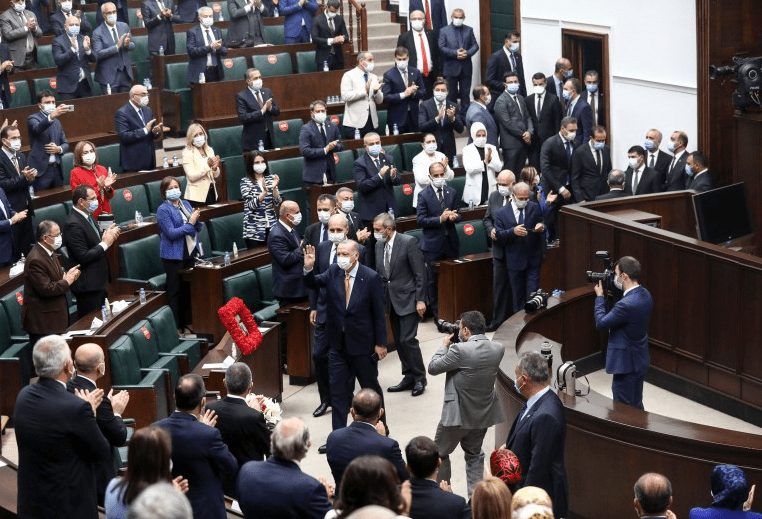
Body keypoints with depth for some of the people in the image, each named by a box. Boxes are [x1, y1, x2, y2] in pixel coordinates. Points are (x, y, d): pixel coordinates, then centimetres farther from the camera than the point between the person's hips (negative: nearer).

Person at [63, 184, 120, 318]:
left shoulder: (87, 216, 8)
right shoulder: (73, 224, -21)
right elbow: (83, 257, -23)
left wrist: (108, 236, -1)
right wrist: (105, 243, -16)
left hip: (98, 281, 10)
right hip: (87, 284, -10)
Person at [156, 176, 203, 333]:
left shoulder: (185, 204, 10)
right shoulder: (163, 209, -9)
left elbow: (198, 228, 12)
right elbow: (171, 233, -17)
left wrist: (196, 218, -8)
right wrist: (190, 223, -16)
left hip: (190, 253, 6)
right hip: (174, 256, -6)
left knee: (189, 289, 11)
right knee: (175, 291, -1)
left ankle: (187, 323, 20)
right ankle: (176, 327, 4)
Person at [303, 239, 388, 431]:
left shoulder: (371, 277, -12)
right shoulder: (333, 272, -1)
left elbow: (379, 312, -10)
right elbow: (313, 283, -10)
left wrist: (380, 343, -9)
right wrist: (308, 268, -31)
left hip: (362, 344, -3)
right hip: (338, 344, 3)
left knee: (371, 388, 14)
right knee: (338, 392, 6)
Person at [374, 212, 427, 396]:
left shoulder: (408, 242, -13)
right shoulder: (379, 245, 7)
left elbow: (420, 273, -13)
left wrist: (420, 300, -15)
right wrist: (381, 298, 9)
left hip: (408, 299, -7)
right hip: (392, 300, 7)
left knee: (408, 339, -10)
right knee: (399, 341, 10)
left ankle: (419, 379, 2)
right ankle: (409, 377, 19)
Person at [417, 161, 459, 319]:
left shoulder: (452, 193, 7)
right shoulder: (424, 196, -7)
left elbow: (458, 215, 10)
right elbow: (420, 220, -12)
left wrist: (454, 217, -14)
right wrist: (440, 219, -24)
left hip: (451, 241, 4)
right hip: (433, 243, -4)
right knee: (433, 280, 4)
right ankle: (436, 312, 13)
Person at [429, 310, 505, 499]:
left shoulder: (460, 350, -25)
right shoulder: (498, 349, -5)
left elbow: (433, 368, -13)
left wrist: (444, 345, 1)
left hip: (458, 414, -6)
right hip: (484, 413, 6)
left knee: (439, 454, 14)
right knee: (474, 454, 23)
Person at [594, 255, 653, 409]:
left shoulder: (627, 304, -30)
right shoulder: (645, 294, 0)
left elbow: (601, 323, -18)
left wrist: (599, 296, -6)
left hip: (626, 365, -9)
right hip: (640, 360, 10)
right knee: (636, 407, 21)